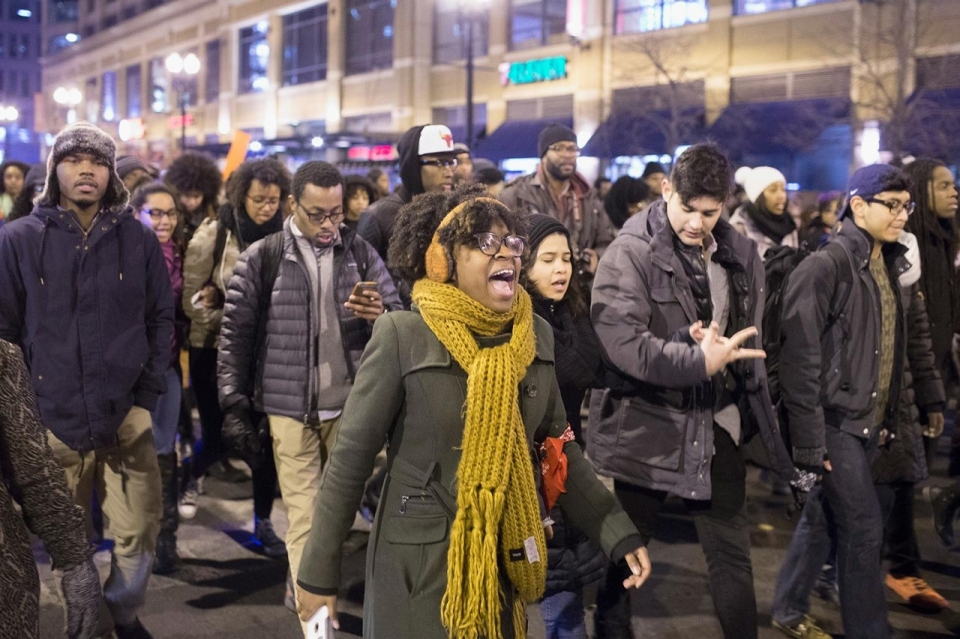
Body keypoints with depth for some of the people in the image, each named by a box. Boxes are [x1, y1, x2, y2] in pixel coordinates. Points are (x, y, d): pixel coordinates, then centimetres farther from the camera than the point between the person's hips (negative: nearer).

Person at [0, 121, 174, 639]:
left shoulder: (138, 239, 4)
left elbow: (160, 320, 6)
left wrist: (147, 396, -1)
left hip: (127, 420, 1)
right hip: (52, 421, -1)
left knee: (139, 533, 5)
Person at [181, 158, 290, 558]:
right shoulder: (214, 234, -9)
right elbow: (193, 299, -7)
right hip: (216, 351, -2)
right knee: (216, 438, 2)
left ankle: (263, 522, 19)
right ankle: (193, 478, 38)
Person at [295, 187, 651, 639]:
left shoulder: (536, 335, 1)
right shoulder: (403, 335, -14)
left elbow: (558, 447, 9)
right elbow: (351, 457, -10)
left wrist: (617, 532, 1)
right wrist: (319, 571, -7)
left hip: (507, 556, 5)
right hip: (421, 560, -5)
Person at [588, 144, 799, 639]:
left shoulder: (739, 254, 5)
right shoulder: (629, 255, -13)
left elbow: (751, 338, 14)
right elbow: (622, 343, -23)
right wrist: (700, 360, -27)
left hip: (716, 426, 5)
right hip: (644, 428, -4)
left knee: (732, 556, 13)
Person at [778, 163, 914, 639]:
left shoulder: (887, 265, 11)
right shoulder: (826, 266, -15)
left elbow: (890, 350, 16)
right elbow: (800, 359, -18)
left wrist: (889, 416, 11)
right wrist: (809, 441, -18)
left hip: (868, 423, 8)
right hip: (836, 422, -8)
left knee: (822, 518, 16)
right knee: (864, 530, -5)